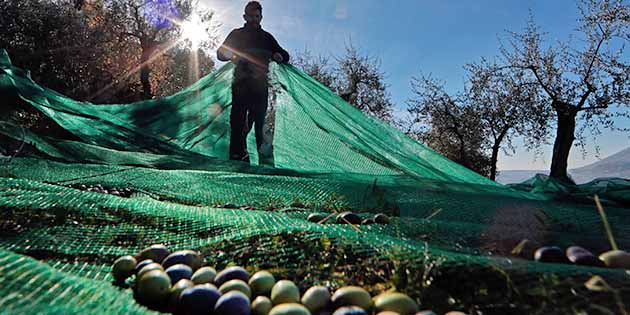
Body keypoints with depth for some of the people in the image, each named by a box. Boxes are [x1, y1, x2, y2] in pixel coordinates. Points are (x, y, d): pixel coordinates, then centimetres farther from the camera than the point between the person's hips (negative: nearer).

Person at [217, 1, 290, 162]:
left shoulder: (267, 37, 17)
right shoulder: (236, 34, 15)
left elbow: (285, 56, 17)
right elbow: (220, 53, 12)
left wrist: (279, 57, -8)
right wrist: (230, 55, -11)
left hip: (260, 85, 1)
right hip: (241, 84, 0)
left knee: (259, 121, -4)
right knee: (238, 120, -9)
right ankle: (237, 157, -10)